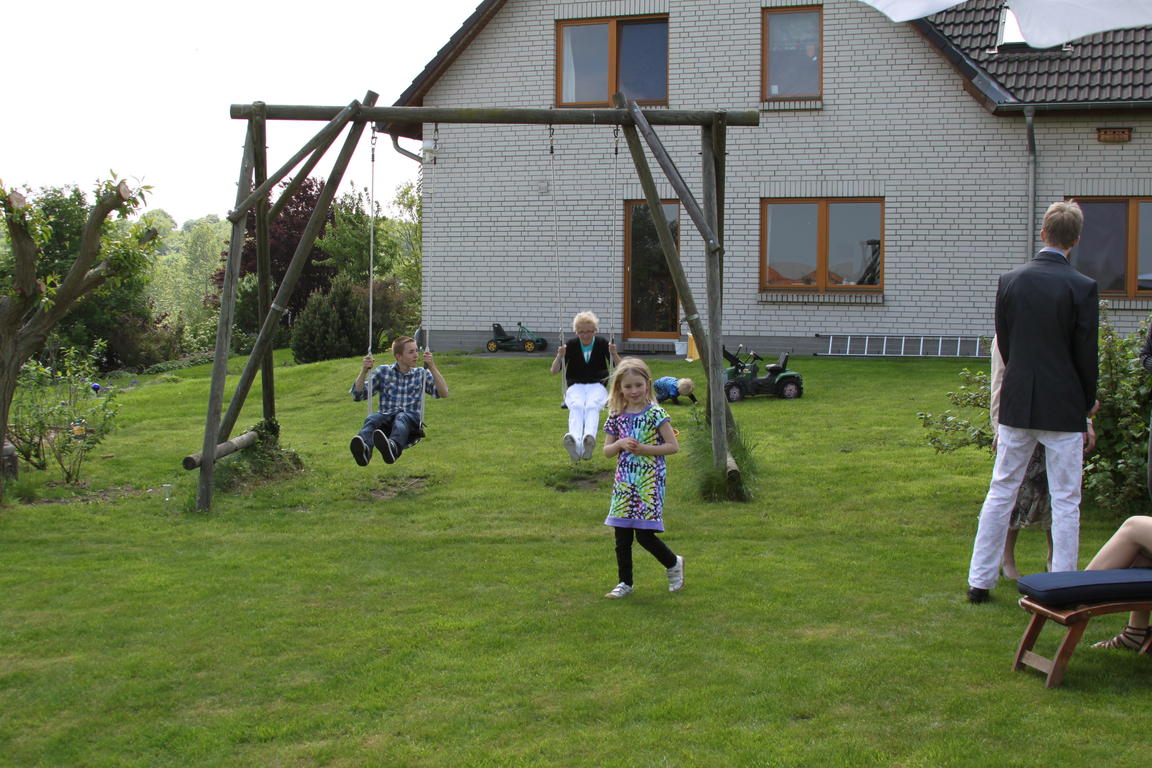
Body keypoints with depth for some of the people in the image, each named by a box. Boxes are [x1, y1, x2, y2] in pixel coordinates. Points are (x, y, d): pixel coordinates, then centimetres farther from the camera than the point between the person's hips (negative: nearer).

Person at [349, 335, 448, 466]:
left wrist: (432, 367, -4)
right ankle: (364, 449, -67)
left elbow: (443, 394, 5)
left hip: (412, 420, -1)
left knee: (401, 417, -37)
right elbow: (357, 395, 16)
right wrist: (364, 370, 2)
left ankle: (393, 447, -71)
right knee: (372, 418, -34)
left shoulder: (422, 374, 21)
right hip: (386, 418, 1)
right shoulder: (383, 372, 21)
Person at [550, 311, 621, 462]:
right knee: (577, 406, -35)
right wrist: (560, 356, -15)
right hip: (576, 387, 0)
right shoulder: (571, 345, 6)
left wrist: (614, 354, -18)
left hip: (597, 386, 0)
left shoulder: (602, 343, 5)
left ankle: (589, 439, -61)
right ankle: (574, 442, -61)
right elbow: (554, 371, 4)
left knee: (592, 406, -36)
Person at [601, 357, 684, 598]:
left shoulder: (655, 414, -7)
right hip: (624, 482, 5)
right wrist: (620, 444, -11)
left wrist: (645, 448, -16)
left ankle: (674, 563, 21)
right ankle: (625, 583, 19)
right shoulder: (616, 416, 6)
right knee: (622, 536, 6)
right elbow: (607, 451, 9)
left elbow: (673, 446, -8)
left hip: (649, 482, -4)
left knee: (644, 535, -6)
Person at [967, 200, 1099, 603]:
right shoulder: (1082, 287, -10)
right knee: (1065, 502, 5)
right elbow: (1086, 355, -6)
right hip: (1063, 409, -3)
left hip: (1017, 404, 3)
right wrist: (1088, 404, 9)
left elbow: (1004, 344, 7)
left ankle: (979, 581, 16)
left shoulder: (1009, 280, 0)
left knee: (1000, 492, 12)